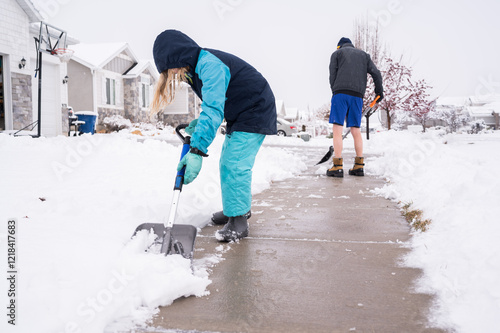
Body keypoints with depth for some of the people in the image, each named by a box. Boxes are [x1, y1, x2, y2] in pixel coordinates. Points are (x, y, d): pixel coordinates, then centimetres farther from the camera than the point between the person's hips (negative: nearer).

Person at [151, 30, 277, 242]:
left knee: (235, 165, -16)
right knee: (227, 164, 13)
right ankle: (236, 208, 28)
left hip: (255, 113, -10)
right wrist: (200, 123, -2)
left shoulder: (210, 65, -28)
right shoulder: (196, 69, 4)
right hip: (237, 116, 10)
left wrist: (197, 150, -43)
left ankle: (238, 221, -8)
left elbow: (214, 109, -38)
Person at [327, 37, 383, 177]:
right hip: (358, 95, 4)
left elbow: (332, 76, 6)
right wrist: (379, 91, 23)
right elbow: (376, 73, 14)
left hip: (341, 92, -4)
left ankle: (338, 166, -13)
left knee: (337, 129, -7)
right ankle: (359, 166, 8)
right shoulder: (364, 54, 25)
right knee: (356, 130, 9)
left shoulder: (337, 53, 16)